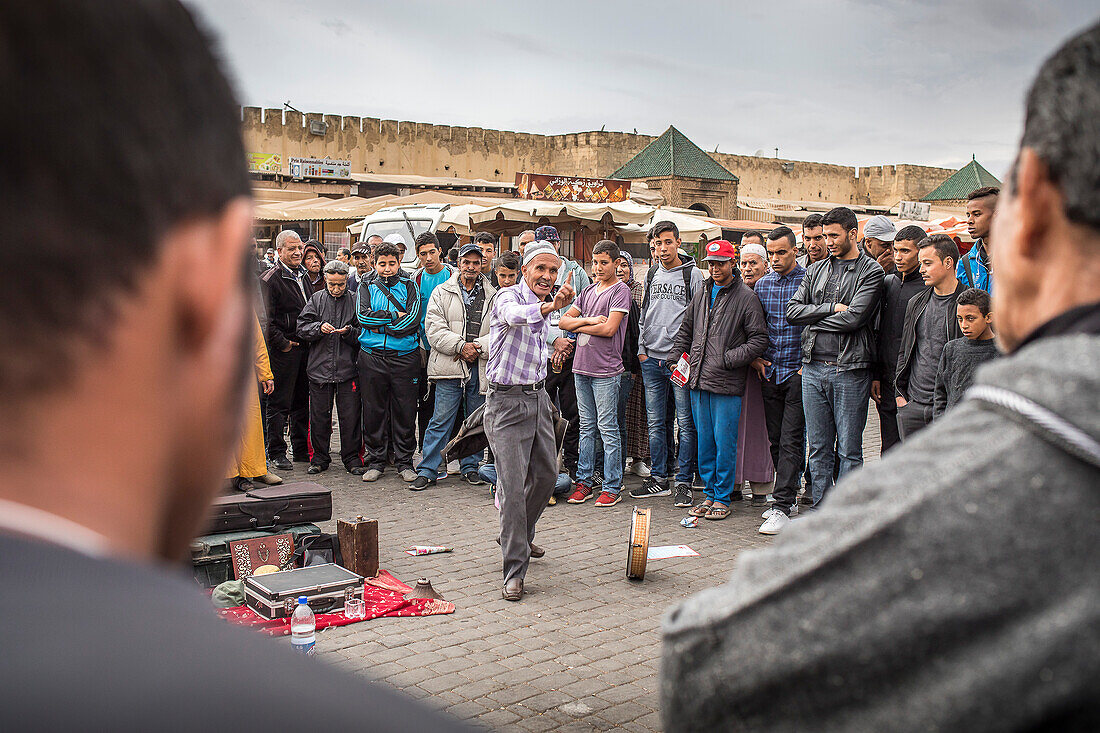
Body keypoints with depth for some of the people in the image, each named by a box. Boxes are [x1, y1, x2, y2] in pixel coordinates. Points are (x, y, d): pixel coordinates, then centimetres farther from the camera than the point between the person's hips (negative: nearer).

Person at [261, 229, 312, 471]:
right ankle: (276, 452, 6)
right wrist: (282, 344, -13)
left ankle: (301, 449, 21)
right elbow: (267, 319, -15)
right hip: (283, 350, -7)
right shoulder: (270, 279, -11)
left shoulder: (304, 275, 14)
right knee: (279, 403, -1)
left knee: (302, 401, 13)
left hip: (305, 347, 7)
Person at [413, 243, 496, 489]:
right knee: (441, 420, -3)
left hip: (480, 368, 2)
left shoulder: (493, 296, 9)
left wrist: (478, 347, -13)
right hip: (449, 367, -2)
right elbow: (434, 329, -3)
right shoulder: (442, 293, 6)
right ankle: (427, 471, 3)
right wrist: (460, 346, -15)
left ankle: (470, 467, 24)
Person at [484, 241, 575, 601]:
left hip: (538, 396, 8)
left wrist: (555, 347, 15)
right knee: (514, 486, -10)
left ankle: (520, 537, 41)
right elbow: (515, 315, -41)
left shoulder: (543, 308, 13)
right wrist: (549, 306, -55)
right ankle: (515, 570, -5)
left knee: (546, 475, 17)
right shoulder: (508, 297, -13)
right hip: (507, 400, -8)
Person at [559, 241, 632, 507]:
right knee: (586, 427, 11)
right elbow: (564, 320, 12)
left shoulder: (620, 290, -5)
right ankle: (584, 481, 17)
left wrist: (579, 326, -2)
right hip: (582, 366, 7)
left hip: (606, 370, -7)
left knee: (608, 429, -3)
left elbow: (609, 328, -15)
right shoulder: (589, 291, 16)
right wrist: (588, 320, -7)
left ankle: (612, 487, 2)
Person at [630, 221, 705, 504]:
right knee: (655, 422, 8)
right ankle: (659, 478, 17)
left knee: (686, 423, -2)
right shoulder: (651, 274, 14)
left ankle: (683, 482, 4)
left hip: (682, 358, -5)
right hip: (652, 358, 5)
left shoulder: (692, 274, -1)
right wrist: (642, 349, 11)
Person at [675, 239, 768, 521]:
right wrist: (676, 354, 11)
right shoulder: (702, 294, 15)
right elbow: (686, 330, 26)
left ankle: (723, 498, 10)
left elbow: (759, 339, -7)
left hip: (727, 383, -6)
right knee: (704, 441, 11)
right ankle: (709, 494, 21)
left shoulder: (746, 297, -4)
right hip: (698, 381, 6)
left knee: (724, 442, -1)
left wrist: (729, 359, -15)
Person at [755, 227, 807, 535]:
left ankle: (782, 506, -8)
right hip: (769, 372, 6)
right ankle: (788, 495, 24)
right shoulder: (762, 284, 10)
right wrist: (754, 357, 6)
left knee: (791, 441, -8)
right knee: (775, 439, 11)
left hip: (799, 372, -5)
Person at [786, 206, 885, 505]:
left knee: (849, 450, 1)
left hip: (849, 369, -5)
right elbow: (792, 311, 4)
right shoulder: (816, 270, 15)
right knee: (818, 448, 10)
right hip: (813, 368, 5)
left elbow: (854, 317, -15)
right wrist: (831, 308, -9)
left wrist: (814, 321, -3)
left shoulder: (871, 272, -2)